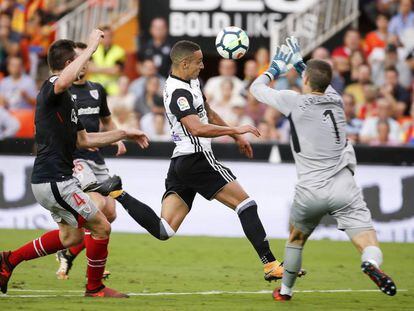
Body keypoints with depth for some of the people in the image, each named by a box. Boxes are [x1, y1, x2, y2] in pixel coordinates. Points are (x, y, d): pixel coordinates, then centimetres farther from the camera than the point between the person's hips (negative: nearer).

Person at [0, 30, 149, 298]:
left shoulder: (67, 98, 17)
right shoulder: (51, 89, -14)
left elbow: (84, 140, 25)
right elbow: (64, 80, -42)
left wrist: (124, 134, 23)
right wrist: (91, 47, -33)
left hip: (52, 178, 10)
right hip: (54, 180, -10)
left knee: (71, 235, 23)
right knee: (101, 227, -3)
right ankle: (95, 287, 11)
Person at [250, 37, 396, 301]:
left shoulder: (295, 102, -5)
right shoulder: (336, 100, 8)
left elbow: (257, 88, 12)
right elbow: (322, 85, 34)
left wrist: (275, 68, 28)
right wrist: (300, 63, 42)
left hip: (310, 192, -1)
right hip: (343, 187, 1)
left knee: (296, 238, 28)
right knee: (370, 247, -9)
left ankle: (285, 290, 38)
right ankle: (372, 264, -42)